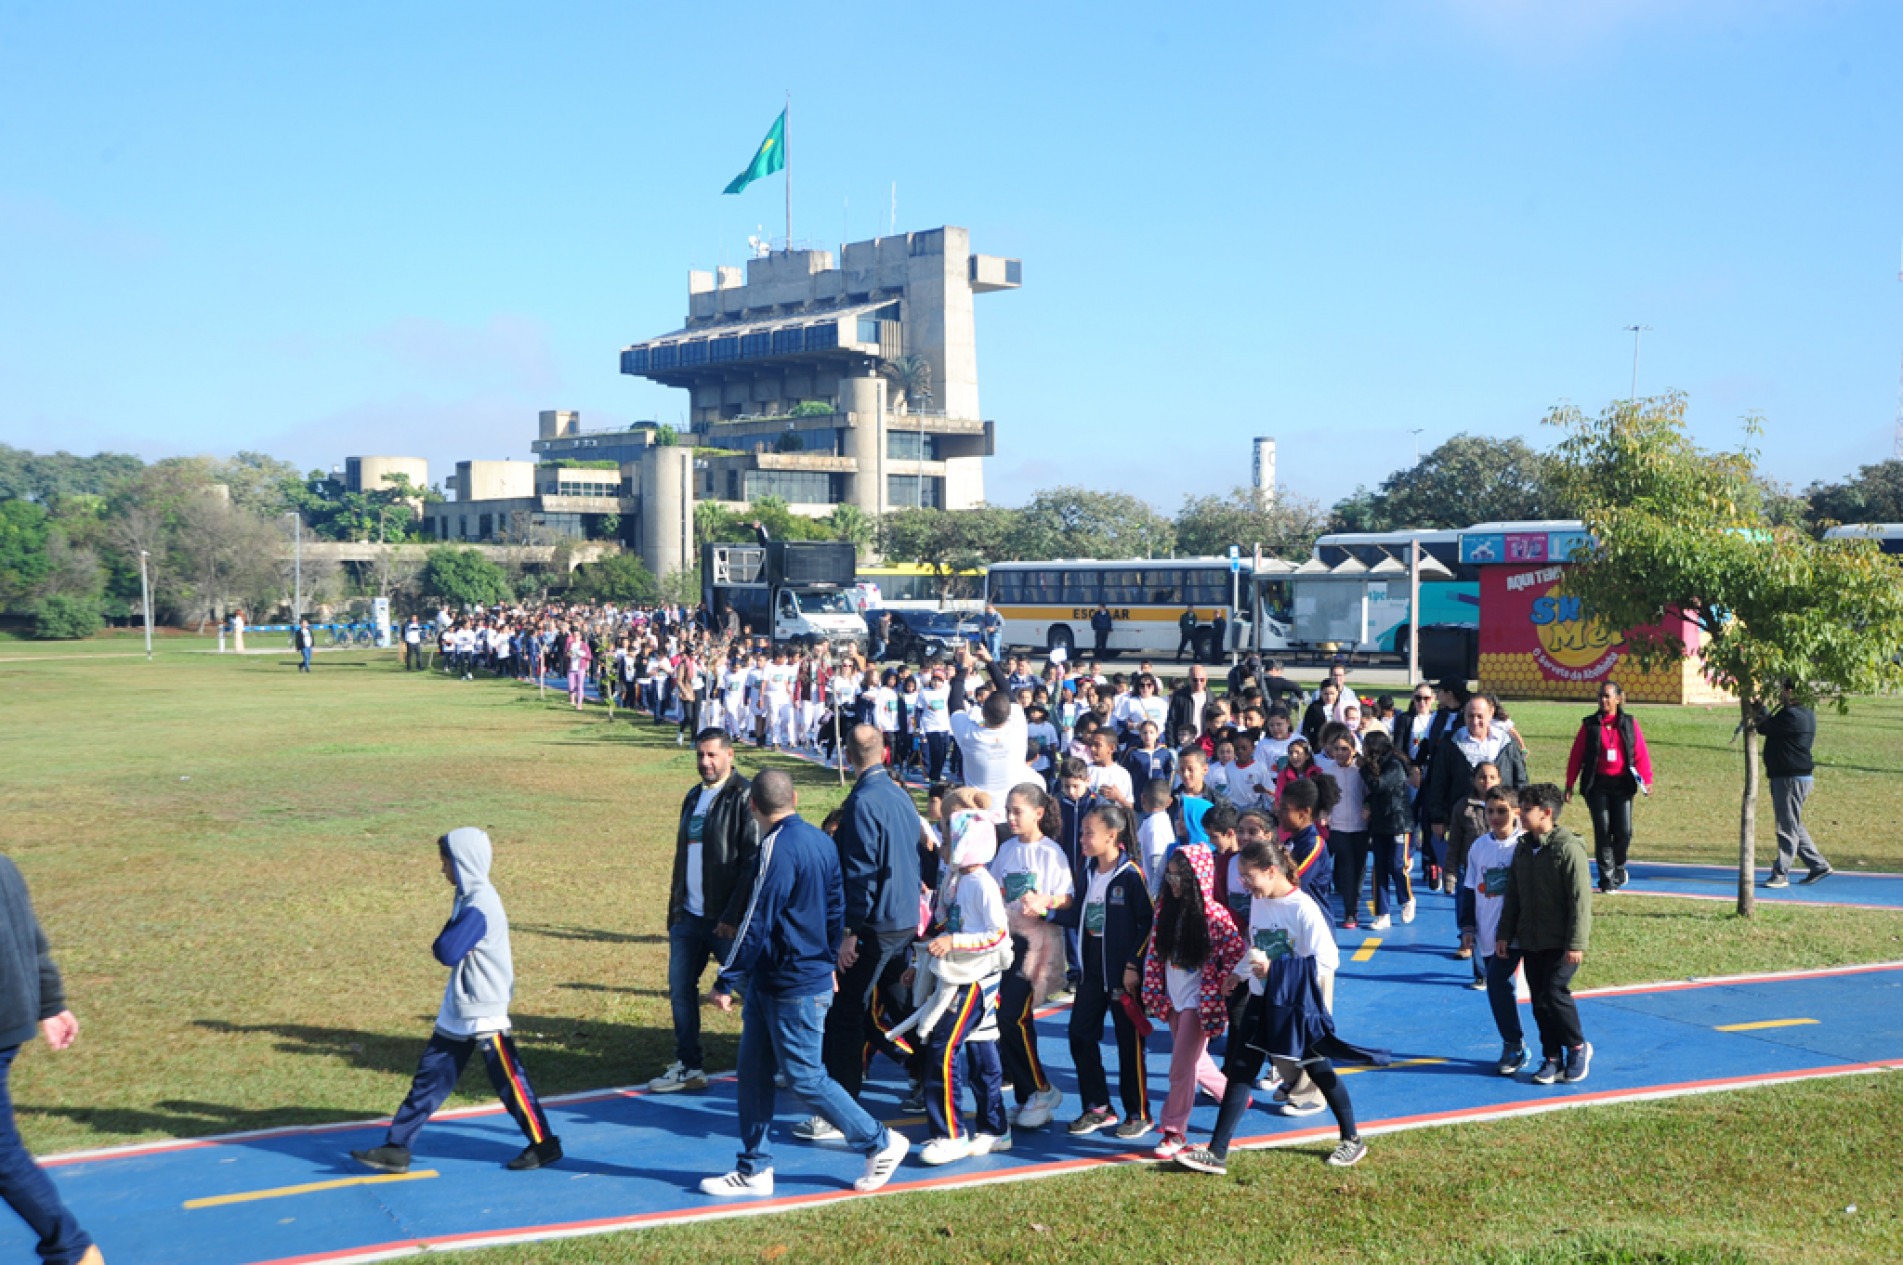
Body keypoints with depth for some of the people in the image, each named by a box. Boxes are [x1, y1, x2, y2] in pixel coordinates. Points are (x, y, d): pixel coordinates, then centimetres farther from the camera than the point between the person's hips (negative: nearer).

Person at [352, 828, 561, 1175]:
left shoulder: (480, 903, -21)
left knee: (508, 1080, 1)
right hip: (458, 1010, 10)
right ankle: (396, 1149, 13)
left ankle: (544, 1144, 14)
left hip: (483, 1013, -10)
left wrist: (441, 942, -8)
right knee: (431, 1076, 9)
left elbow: (448, 952, -27)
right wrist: (446, 943, -2)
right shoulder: (468, 896, 10)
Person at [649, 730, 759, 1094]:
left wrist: (733, 915, -19)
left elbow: (753, 860, -17)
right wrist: (675, 907, 16)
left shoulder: (744, 797, -11)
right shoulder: (693, 798, 15)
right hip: (688, 915, 8)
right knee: (680, 988, 9)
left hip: (726, 918, -8)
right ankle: (688, 1068, 19)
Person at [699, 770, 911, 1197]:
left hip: (795, 988, -9)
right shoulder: (820, 841, 7)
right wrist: (829, 962, 24)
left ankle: (881, 1143, 13)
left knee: (804, 1078, 1)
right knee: (753, 1072, 11)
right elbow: (836, 909, 14)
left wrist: (726, 981, -16)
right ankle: (754, 1171, 16)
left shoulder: (778, 847, -20)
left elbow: (758, 922, -21)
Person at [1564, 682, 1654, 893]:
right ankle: (1607, 878, 4)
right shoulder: (1590, 725, 4)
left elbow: (1641, 754, 3)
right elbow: (1576, 756, 4)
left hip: (1622, 784, 1)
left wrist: (1646, 780, -8)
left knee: (1624, 830, -3)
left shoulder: (1629, 723, 6)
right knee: (1602, 830, -4)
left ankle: (1618, 867, 25)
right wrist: (1569, 785, 2)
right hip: (1597, 785, -1)